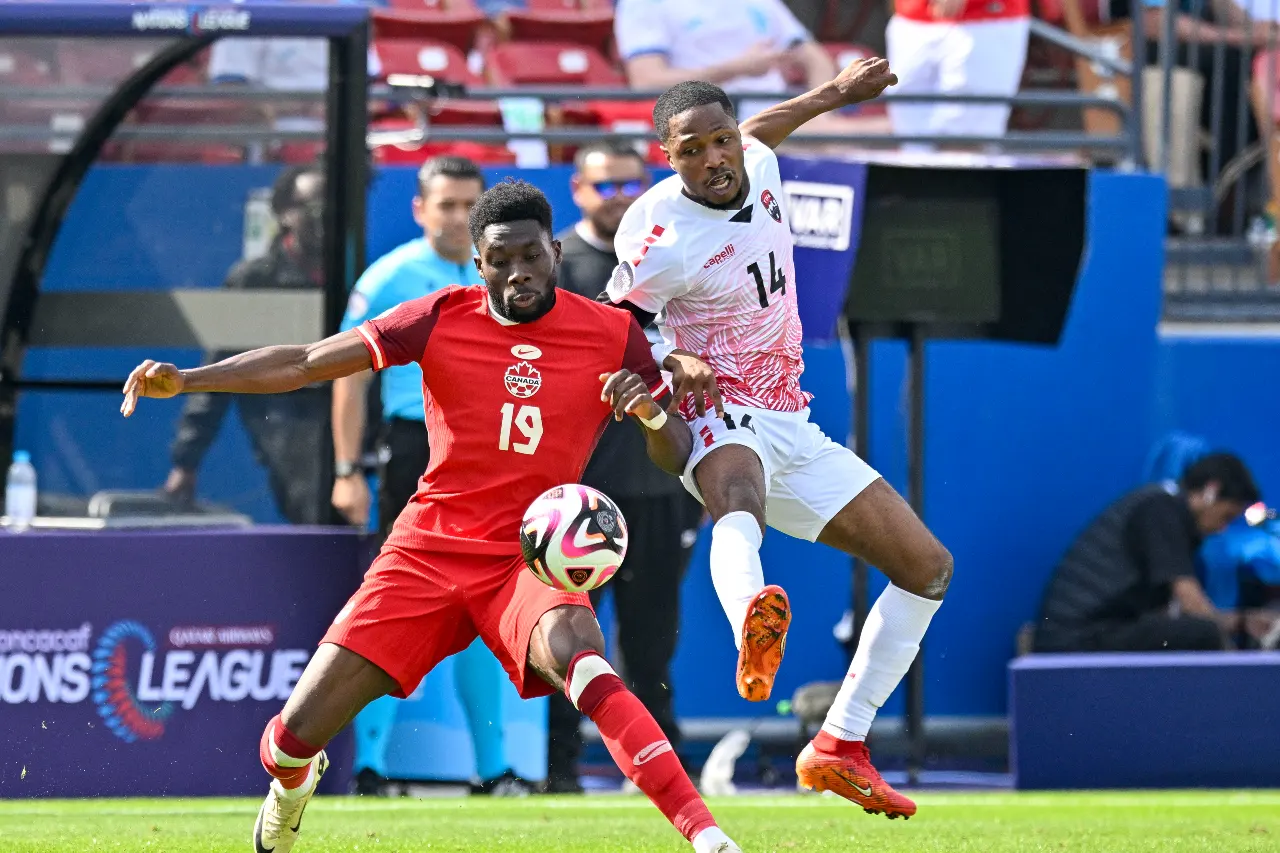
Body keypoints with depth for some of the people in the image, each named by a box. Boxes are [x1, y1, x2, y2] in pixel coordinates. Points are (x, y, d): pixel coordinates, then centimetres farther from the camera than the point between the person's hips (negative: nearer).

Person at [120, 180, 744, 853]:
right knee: (294, 737, -5)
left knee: (572, 650, -38)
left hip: (531, 560, -1)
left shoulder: (611, 336, 0)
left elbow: (678, 459, 5)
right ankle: (290, 786, 36)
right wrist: (184, 380, -13)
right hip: (429, 548, 1)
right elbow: (301, 364, -2)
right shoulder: (442, 319, -2)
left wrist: (652, 414, -18)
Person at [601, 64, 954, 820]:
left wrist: (835, 93, 33)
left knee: (928, 568, 6)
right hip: (719, 419, -8)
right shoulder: (662, 239, -18)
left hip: (791, 428, 8)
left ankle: (839, 748, 9)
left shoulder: (759, 169, 2)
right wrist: (674, 363, -23)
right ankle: (754, 625, -81)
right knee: (740, 498, -44)